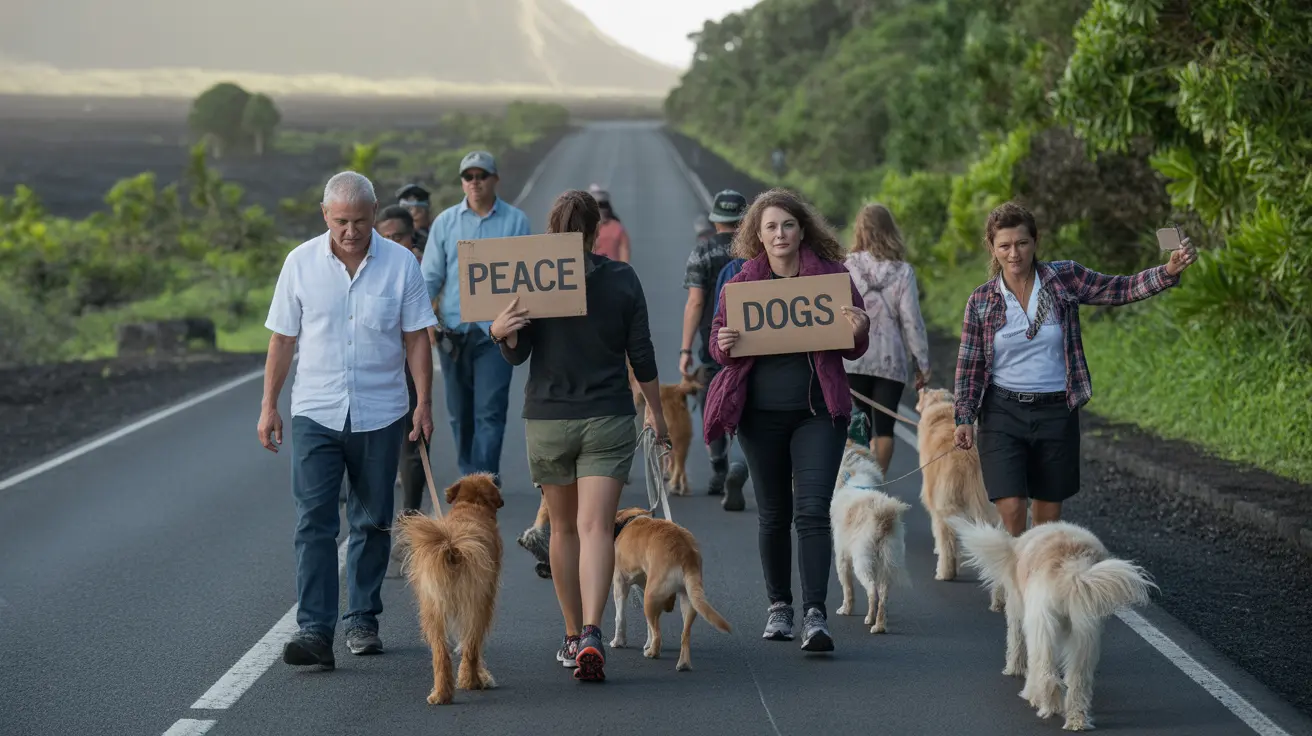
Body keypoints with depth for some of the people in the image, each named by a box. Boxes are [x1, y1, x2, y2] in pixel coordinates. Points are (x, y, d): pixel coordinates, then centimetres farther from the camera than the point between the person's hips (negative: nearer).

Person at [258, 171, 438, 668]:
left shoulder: (400, 264, -1)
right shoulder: (301, 263, 0)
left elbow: (416, 339, 3)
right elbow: (283, 338, 5)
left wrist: (424, 402, -4)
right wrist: (269, 406, 4)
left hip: (380, 416, 1)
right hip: (315, 413, 0)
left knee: (372, 522, 10)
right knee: (314, 523, -9)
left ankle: (362, 621, 22)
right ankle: (315, 630, -13)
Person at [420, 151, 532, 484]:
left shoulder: (515, 220, 2)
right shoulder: (446, 221, 8)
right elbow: (431, 276, 7)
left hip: (495, 330, -3)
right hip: (453, 331, 3)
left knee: (490, 411, -8)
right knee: (459, 412, 9)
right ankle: (468, 477, 20)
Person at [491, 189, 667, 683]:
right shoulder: (622, 279, -1)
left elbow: (517, 354, -5)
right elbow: (641, 355, 2)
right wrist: (656, 411, 12)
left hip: (547, 420, 1)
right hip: (608, 419, -1)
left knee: (564, 528, 15)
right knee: (596, 527, -7)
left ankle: (573, 637, 21)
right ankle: (591, 634, -25)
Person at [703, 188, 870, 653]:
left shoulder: (831, 275, 0)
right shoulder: (742, 282, 3)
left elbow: (854, 351, 5)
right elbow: (718, 340, 9)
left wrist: (858, 331, -18)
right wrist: (723, 346, -14)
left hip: (819, 410, -2)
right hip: (761, 413, 2)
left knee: (812, 510, -12)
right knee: (774, 514, 12)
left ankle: (815, 615, -14)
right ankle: (779, 606, 26)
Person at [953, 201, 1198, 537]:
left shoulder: (1064, 278, -1)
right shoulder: (981, 301, -1)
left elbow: (1120, 289, -2)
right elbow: (969, 365, 4)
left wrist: (1169, 271, -17)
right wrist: (964, 418, -5)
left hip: (1057, 413, 1)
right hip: (1002, 413, -1)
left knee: (1049, 515, 9)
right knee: (1011, 510, -14)